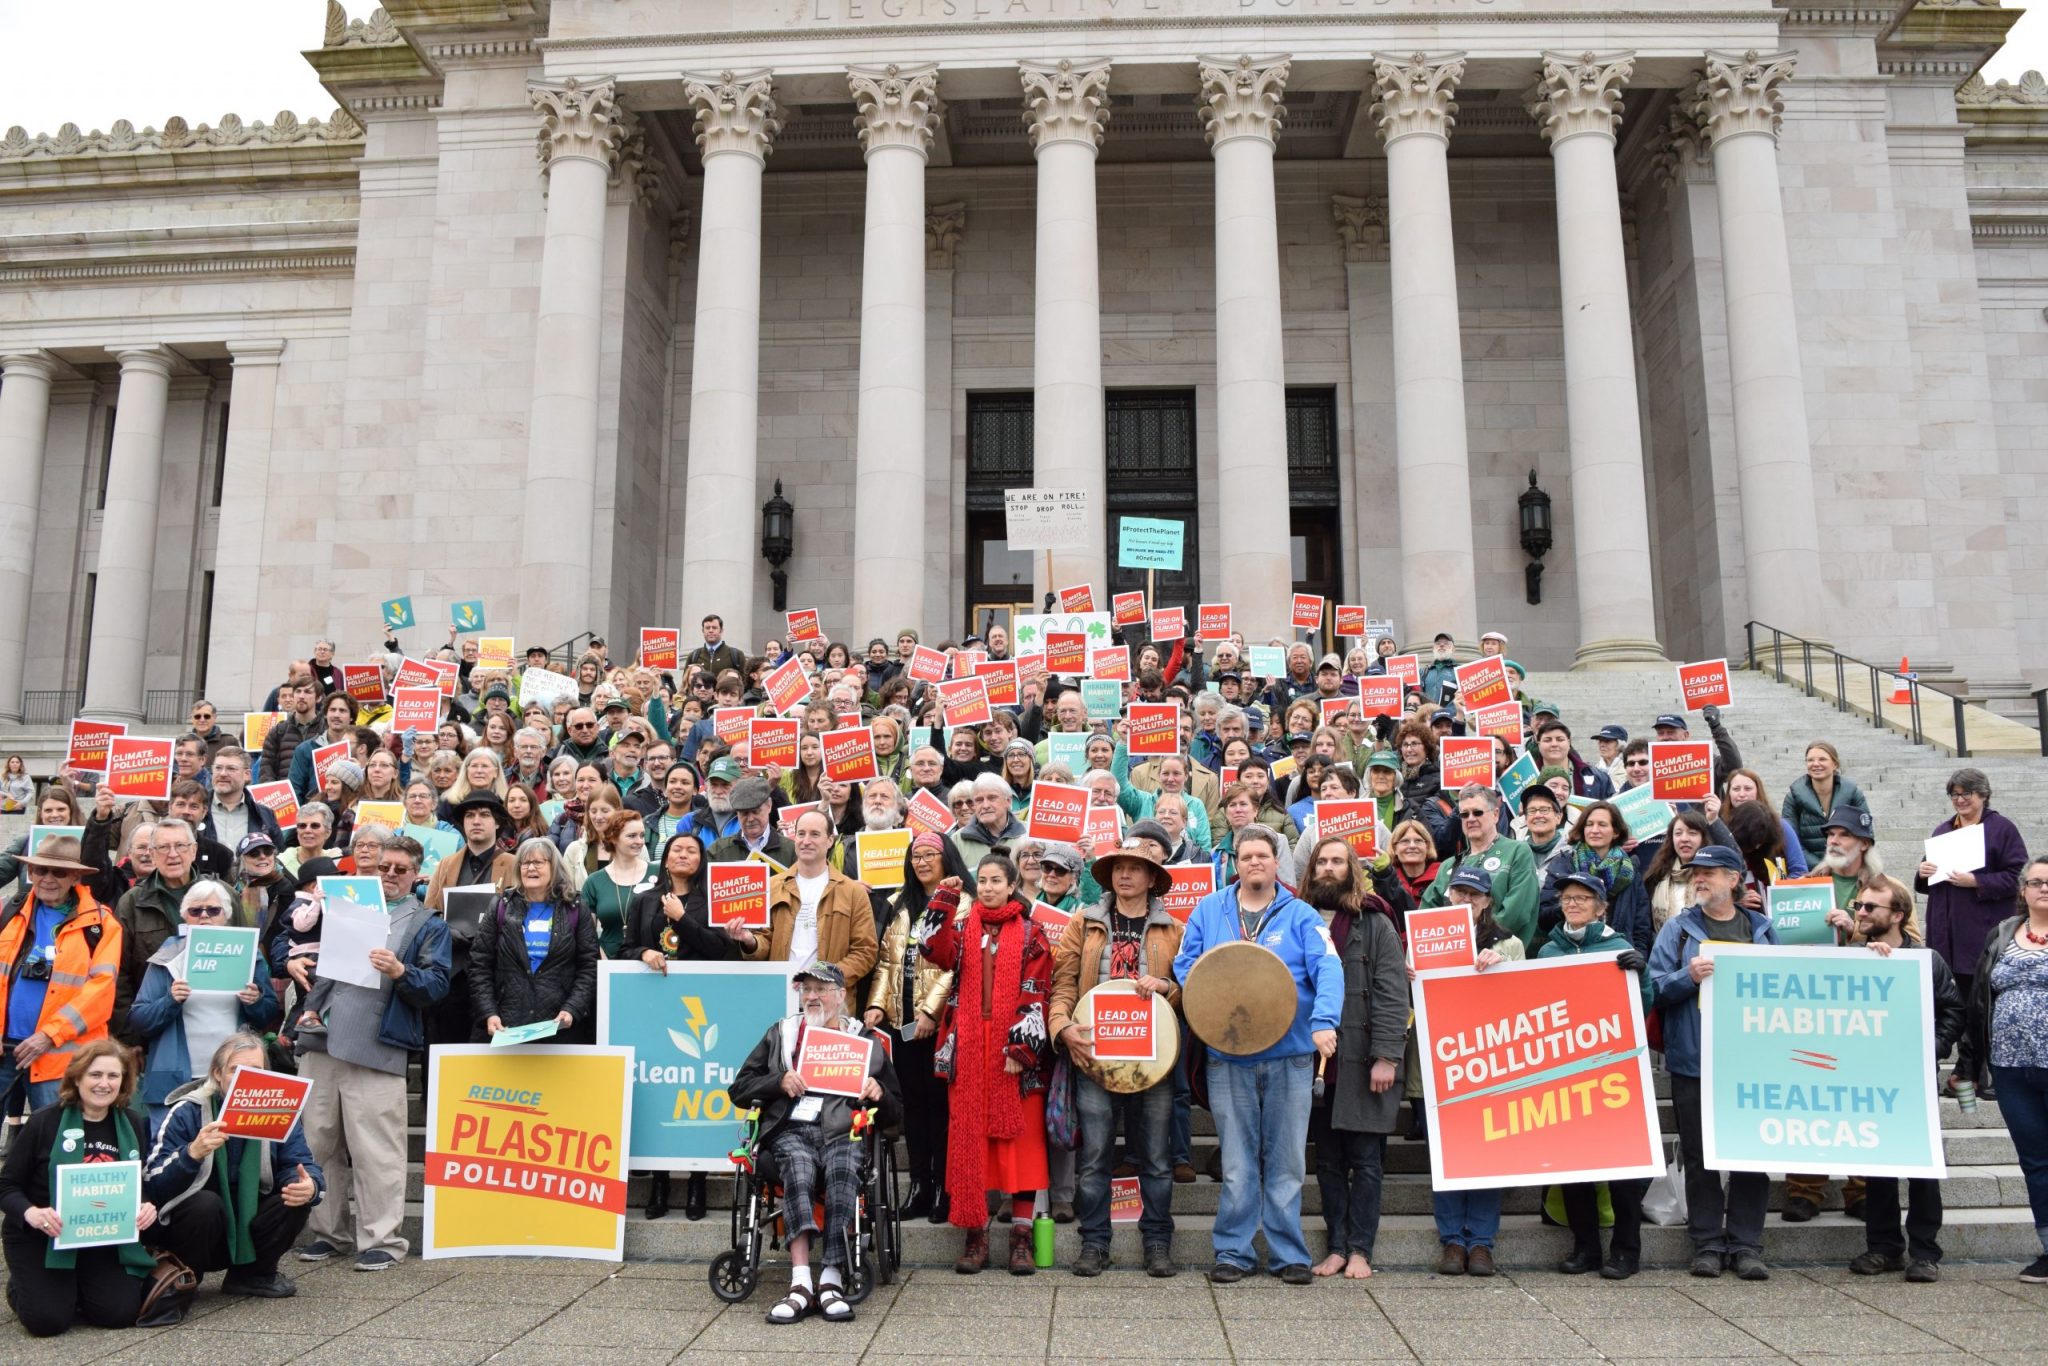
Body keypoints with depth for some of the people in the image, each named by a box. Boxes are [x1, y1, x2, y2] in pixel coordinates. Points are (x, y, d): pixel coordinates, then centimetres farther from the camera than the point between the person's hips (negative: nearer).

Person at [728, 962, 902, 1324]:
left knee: (843, 1173, -35)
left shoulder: (867, 1040, 21)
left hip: (844, 1132, 0)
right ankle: (801, 1284, -42)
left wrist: (879, 1094, -2)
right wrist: (779, 1081, -2)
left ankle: (831, 1281, -39)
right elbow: (739, 1090, 17)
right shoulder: (781, 1034, 24)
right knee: (798, 1171, -34)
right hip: (792, 1129, 0)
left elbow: (895, 1113, 22)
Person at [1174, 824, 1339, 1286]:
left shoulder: (1300, 915, 3)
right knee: (1237, 1163, 5)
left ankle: (1288, 1253, 18)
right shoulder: (1209, 910, 9)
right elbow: (1185, 964, 8)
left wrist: (1324, 1021, -26)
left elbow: (1328, 969, -10)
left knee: (1286, 1161, 6)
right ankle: (1233, 1252, 17)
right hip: (1228, 1057, 1)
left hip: (1290, 1056, 0)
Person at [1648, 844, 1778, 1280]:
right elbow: (1656, 987, 0)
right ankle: (1708, 1244, 11)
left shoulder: (1761, 929, 10)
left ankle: (1746, 1244, 13)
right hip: (1693, 1060, -1)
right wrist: (1688, 976, -16)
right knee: (1699, 1155, 3)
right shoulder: (1678, 927, 6)